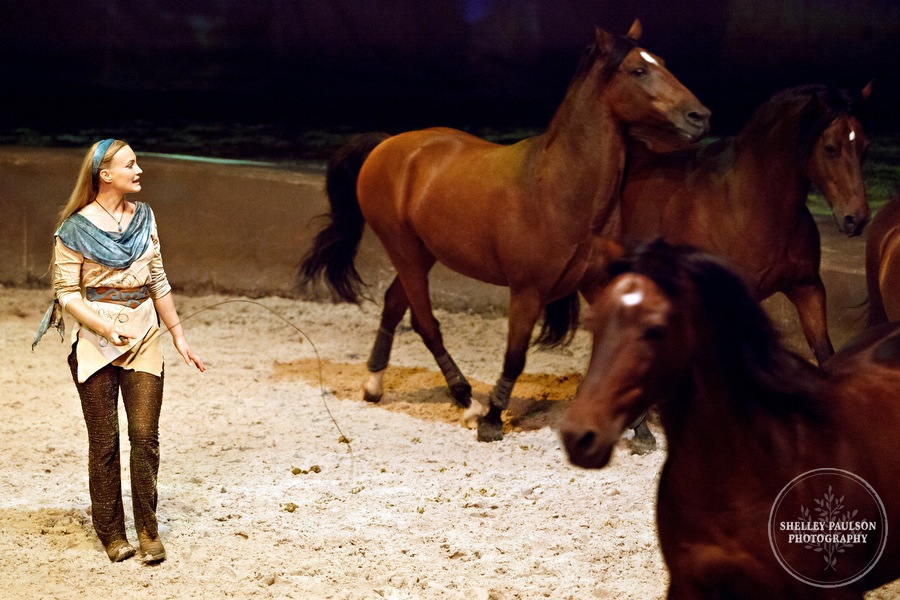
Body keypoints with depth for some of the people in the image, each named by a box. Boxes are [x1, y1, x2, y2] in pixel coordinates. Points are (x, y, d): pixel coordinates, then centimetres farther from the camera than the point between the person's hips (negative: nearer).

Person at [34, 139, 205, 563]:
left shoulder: (144, 217, 8)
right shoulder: (76, 229, -7)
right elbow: (66, 293, -7)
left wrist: (178, 335, 12)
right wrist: (106, 329, -20)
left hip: (143, 337, 4)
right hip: (94, 343, -4)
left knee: (145, 435, -4)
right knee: (104, 441, 2)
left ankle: (148, 531, 7)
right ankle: (112, 534, 14)